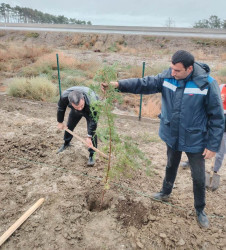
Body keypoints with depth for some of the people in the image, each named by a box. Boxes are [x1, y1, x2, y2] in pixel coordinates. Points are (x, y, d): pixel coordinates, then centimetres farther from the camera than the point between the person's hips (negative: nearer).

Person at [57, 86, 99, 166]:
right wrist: (60, 122, -3)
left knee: (92, 131, -17)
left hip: (90, 111, -3)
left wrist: (89, 137, -32)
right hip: (75, 112, 4)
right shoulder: (65, 96, -39)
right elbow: (61, 109, -15)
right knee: (69, 126, 15)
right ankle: (66, 143, 45)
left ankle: (91, 156, -4)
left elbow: (93, 121, -35)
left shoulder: (92, 103, -48)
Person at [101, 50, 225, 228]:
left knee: (198, 177, 13)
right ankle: (165, 193, 53)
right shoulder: (167, 77, -12)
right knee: (171, 167, 26)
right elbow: (144, 83, -18)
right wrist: (119, 84, -33)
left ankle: (200, 210, 39)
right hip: (172, 136, 4)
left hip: (195, 140, -3)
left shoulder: (207, 84, -22)